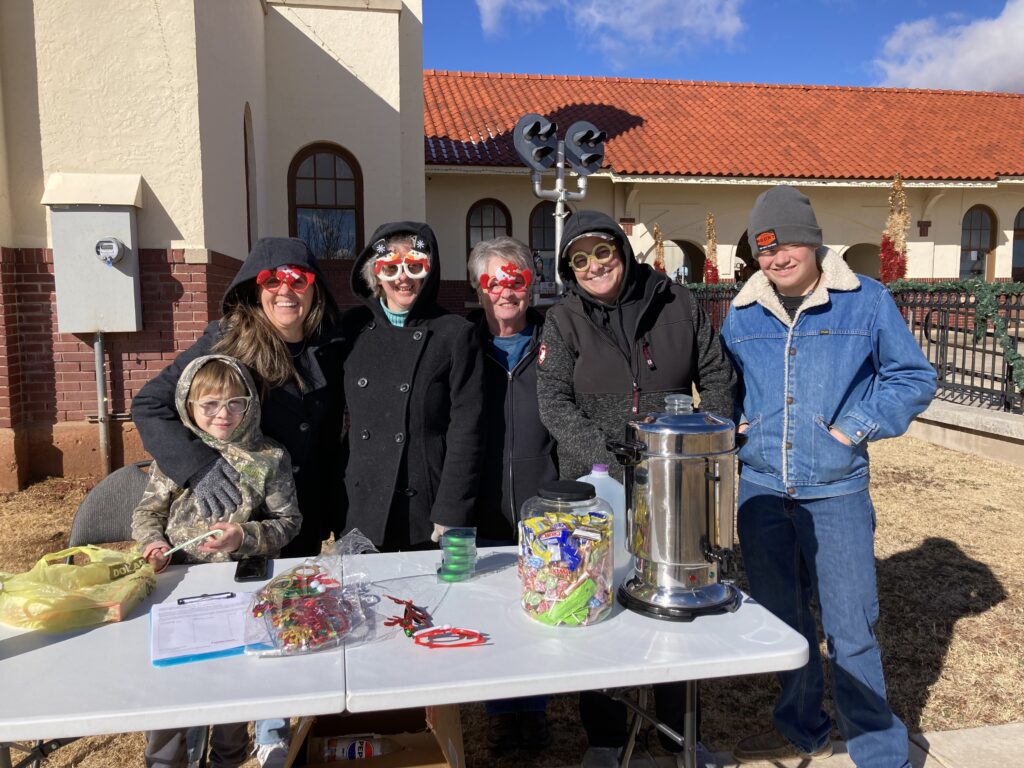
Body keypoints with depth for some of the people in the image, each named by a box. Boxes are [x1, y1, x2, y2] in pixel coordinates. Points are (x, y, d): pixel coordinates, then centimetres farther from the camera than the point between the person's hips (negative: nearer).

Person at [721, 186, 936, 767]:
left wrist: (858, 426, -10)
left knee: (851, 629, 2)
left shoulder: (865, 301, -3)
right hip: (760, 492, 4)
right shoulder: (743, 314, 6)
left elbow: (914, 377, 1)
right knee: (781, 620, 16)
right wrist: (735, 423, 0)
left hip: (836, 494, -3)